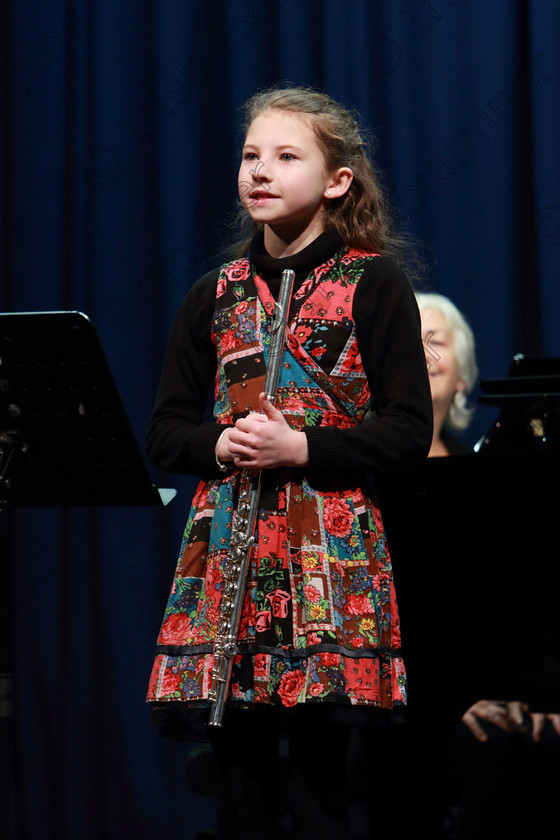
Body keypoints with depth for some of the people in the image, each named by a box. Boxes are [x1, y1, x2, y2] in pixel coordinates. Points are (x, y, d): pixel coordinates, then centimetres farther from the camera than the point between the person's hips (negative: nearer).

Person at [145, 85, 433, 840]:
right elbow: (165, 431, 15)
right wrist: (219, 445, -7)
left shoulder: (374, 284, 1)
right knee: (240, 774, 3)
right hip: (224, 545, 4)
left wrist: (302, 449, -15)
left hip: (332, 549, -4)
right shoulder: (214, 296, 13)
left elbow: (410, 432, -3)